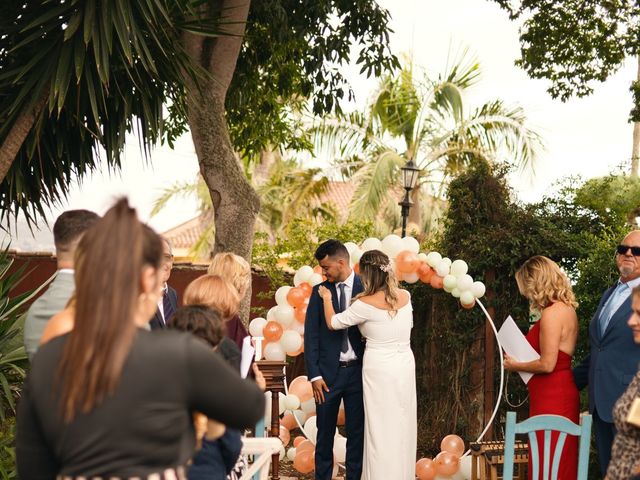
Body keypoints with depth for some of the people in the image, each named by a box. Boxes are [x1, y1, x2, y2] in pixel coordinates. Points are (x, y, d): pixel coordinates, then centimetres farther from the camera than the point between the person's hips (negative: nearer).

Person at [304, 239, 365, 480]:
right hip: (328, 372, 1)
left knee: (357, 431, 6)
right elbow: (311, 336, 2)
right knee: (325, 432, 8)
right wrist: (314, 375, -5)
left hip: (358, 371, -1)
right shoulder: (319, 291, 3)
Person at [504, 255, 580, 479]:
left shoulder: (552, 312, -16)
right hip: (563, 393, 10)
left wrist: (515, 366, -4)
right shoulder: (567, 309, 12)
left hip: (551, 398, -10)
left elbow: (547, 364, -19)